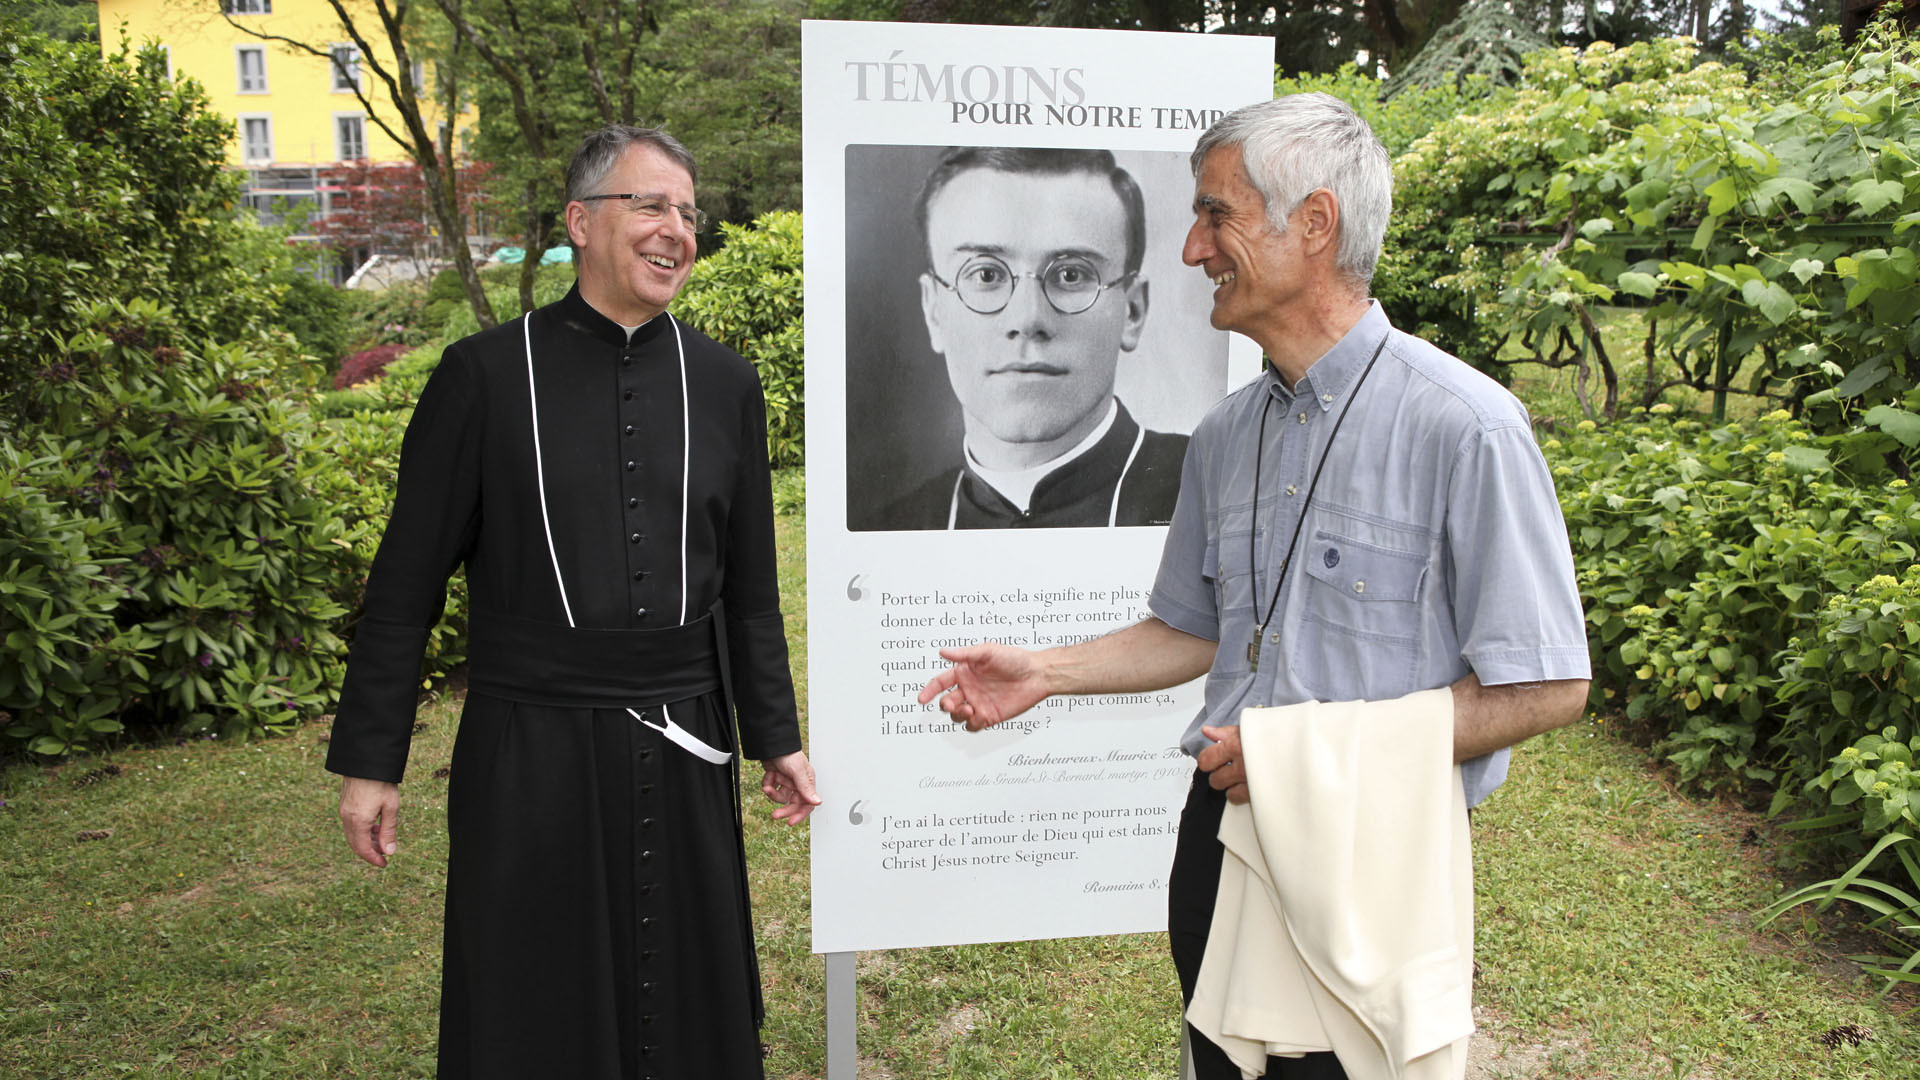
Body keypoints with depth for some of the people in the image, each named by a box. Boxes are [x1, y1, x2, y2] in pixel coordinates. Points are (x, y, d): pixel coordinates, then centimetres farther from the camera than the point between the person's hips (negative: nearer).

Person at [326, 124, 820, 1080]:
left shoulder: (723, 384, 4)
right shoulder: (485, 375, -5)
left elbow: (749, 586, 10)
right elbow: (405, 584, -2)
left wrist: (775, 739, 11)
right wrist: (367, 762, -2)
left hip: (682, 751, 3)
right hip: (530, 751, -2)